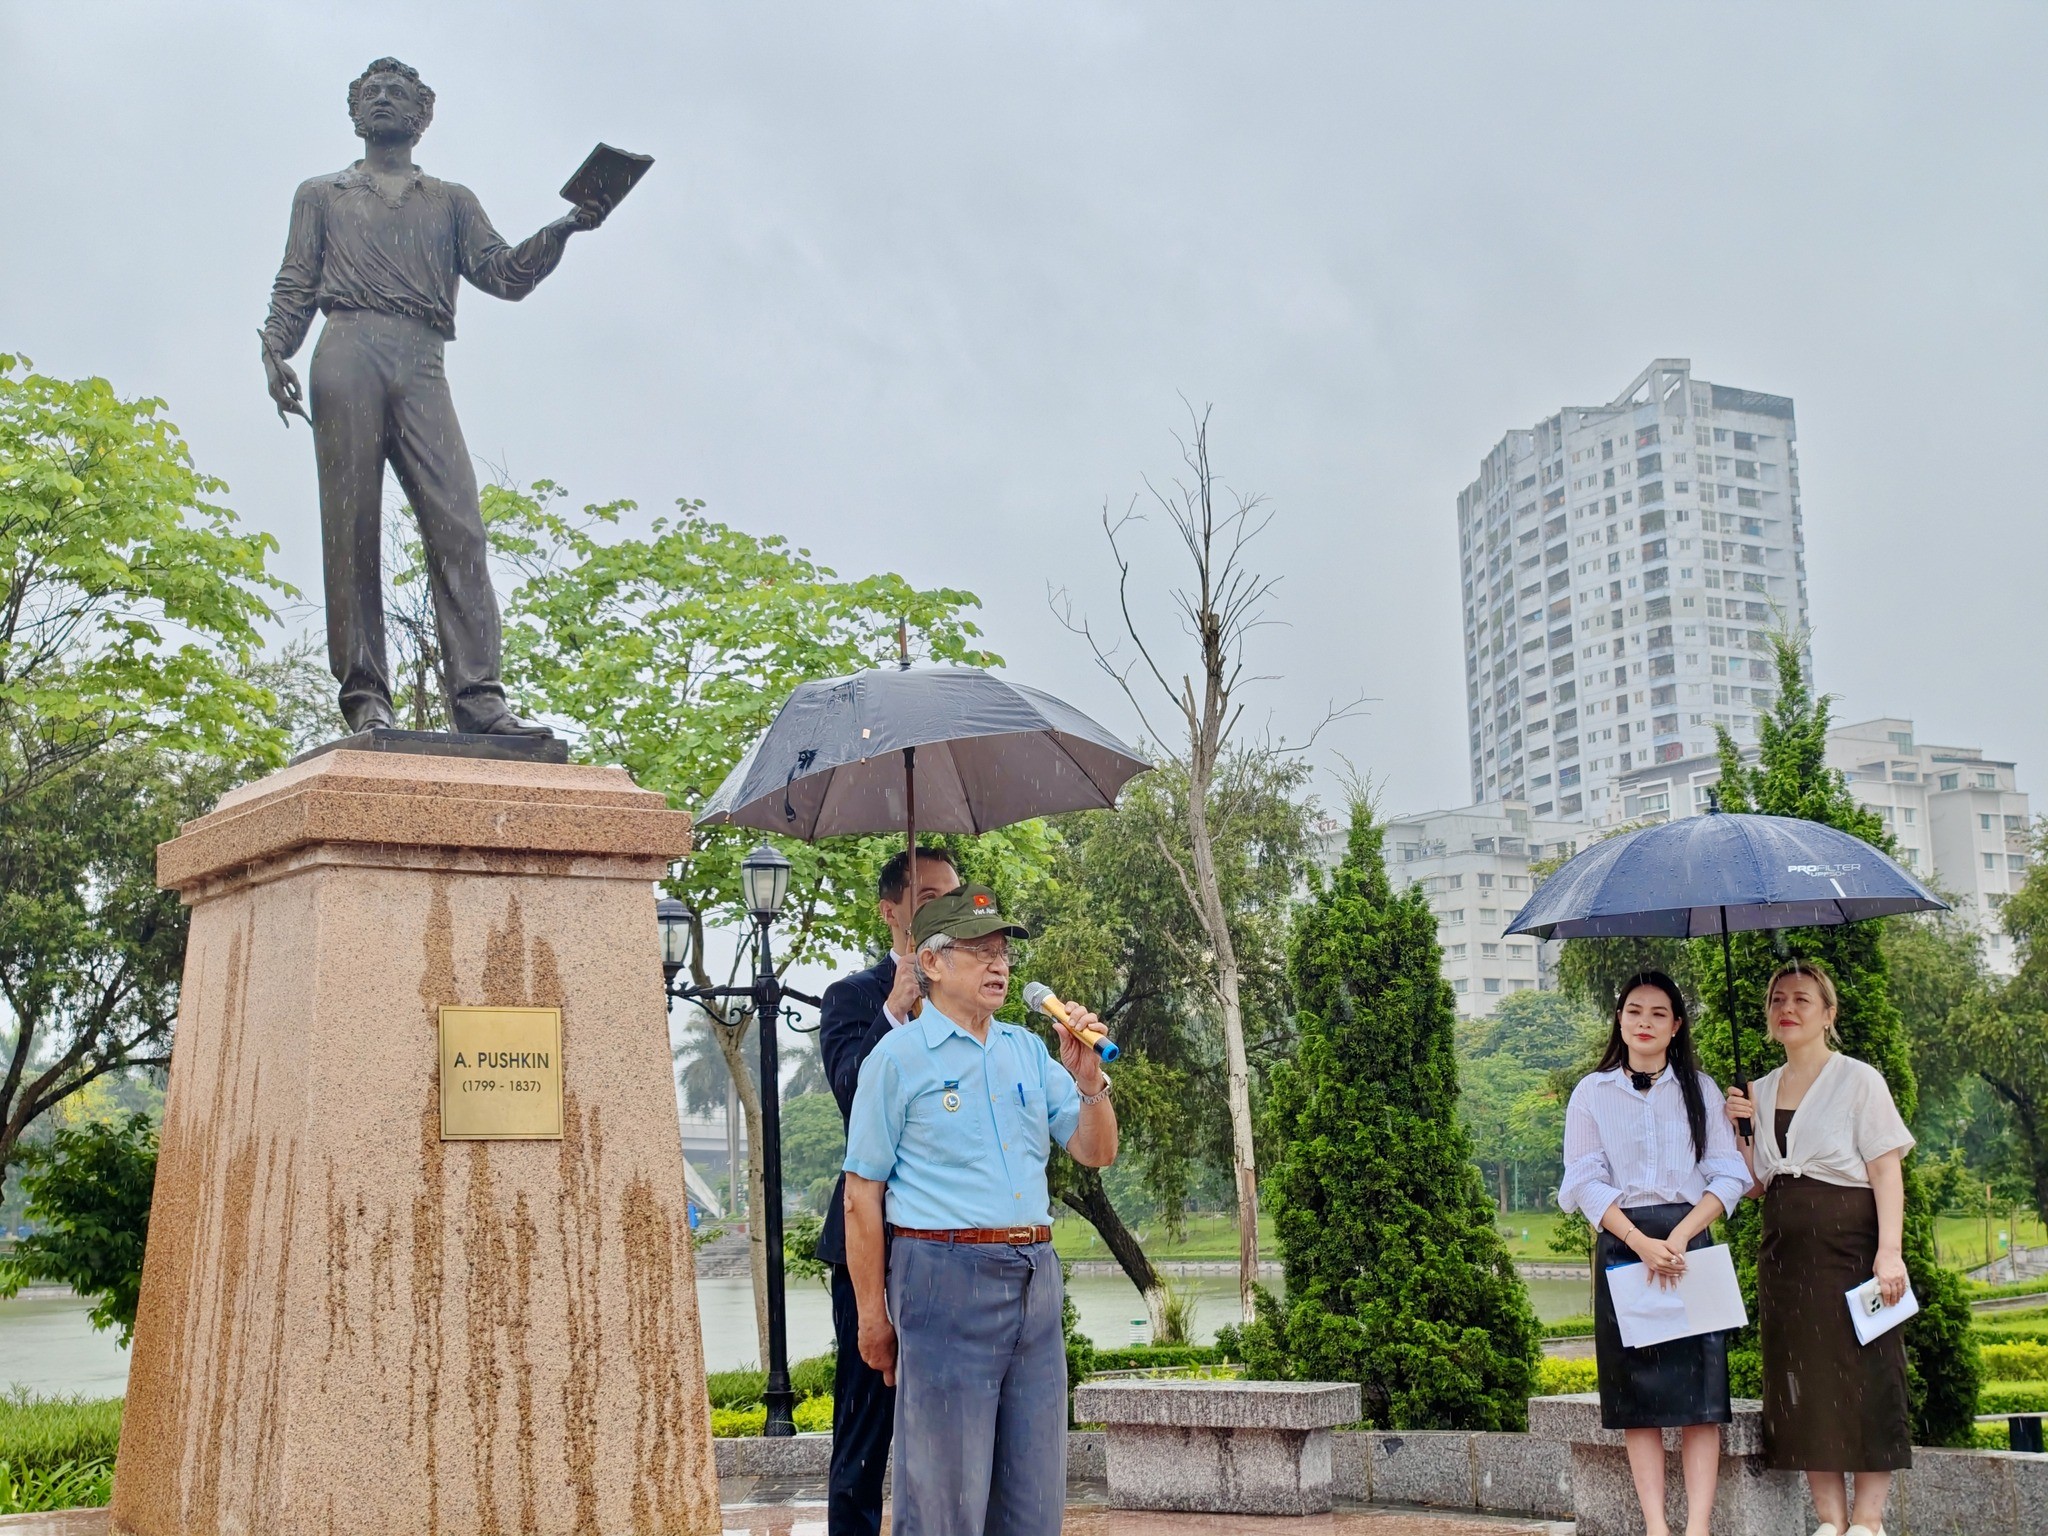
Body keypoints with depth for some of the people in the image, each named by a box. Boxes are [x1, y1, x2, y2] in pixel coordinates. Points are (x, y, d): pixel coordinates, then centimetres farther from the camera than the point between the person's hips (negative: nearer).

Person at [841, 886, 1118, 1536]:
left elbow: (1096, 1153, 13)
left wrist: (1089, 1080, -5)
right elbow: (862, 1195, -3)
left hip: (1035, 1280, 6)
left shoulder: (1028, 1051, 13)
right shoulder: (898, 1056, -3)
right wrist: (873, 1316, -4)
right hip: (947, 1278, -6)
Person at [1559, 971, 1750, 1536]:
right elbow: (1586, 1182, 0)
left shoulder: (1699, 1088, 9)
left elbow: (1729, 1175, 3)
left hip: (1691, 1240, 0)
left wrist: (1680, 1237, -12)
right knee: (1636, 1390, -1)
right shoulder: (1592, 1093, 7)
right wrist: (1642, 1244, -12)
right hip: (1621, 1246, 0)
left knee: (1698, 1387, -6)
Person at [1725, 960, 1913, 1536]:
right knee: (1803, 1387, 5)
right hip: (1785, 1251, 5)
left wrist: (1889, 1252, -18)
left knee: (1863, 1379, -4)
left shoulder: (1858, 1080, -3)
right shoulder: (1760, 1091, 13)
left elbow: (1886, 1170, -8)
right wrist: (1739, 1131, -2)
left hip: (1849, 1245, -5)